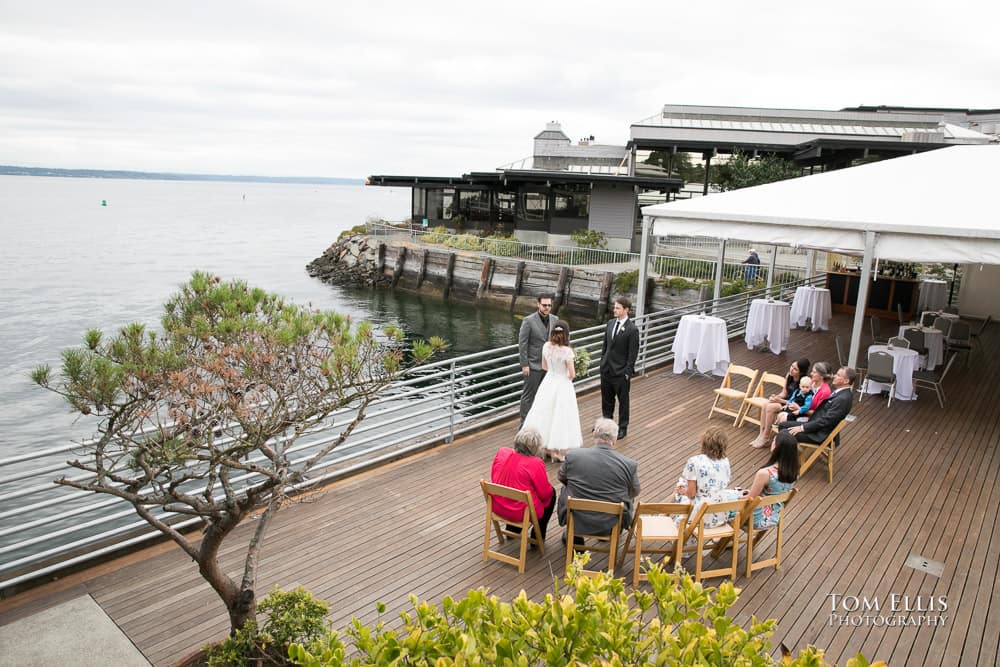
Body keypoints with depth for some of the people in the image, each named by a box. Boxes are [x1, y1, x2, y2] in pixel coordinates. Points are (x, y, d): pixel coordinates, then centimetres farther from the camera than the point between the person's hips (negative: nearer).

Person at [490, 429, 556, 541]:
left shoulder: (501, 452, -9)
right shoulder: (535, 464, -24)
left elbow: (493, 477, 6)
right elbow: (545, 494, -13)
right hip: (522, 512, -6)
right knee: (552, 493, 20)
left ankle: (512, 528, 38)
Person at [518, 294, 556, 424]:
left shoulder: (553, 320, 4)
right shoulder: (528, 321, -12)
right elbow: (522, 344, -12)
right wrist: (524, 365, -14)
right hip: (534, 365, -5)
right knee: (528, 395, 3)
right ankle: (524, 423, 13)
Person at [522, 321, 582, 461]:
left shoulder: (546, 346, -6)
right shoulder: (567, 351, -20)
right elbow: (572, 374, -16)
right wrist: (568, 377, 6)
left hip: (548, 383, 5)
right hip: (562, 386, -5)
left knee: (545, 414, 16)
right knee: (560, 417, 6)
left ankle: (544, 447, 26)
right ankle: (559, 450, 13)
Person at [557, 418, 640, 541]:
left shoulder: (572, 456, -15)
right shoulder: (630, 465, -16)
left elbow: (561, 477, 6)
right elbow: (634, 492, 2)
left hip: (577, 522, 0)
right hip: (611, 525, 0)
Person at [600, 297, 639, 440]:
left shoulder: (632, 329, -15)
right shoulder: (610, 324, 4)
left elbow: (633, 353, -13)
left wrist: (628, 372, -14)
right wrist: (603, 362, 11)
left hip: (621, 371, -6)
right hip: (606, 369, 6)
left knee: (623, 400, 9)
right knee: (606, 398, 18)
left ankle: (623, 428, 23)